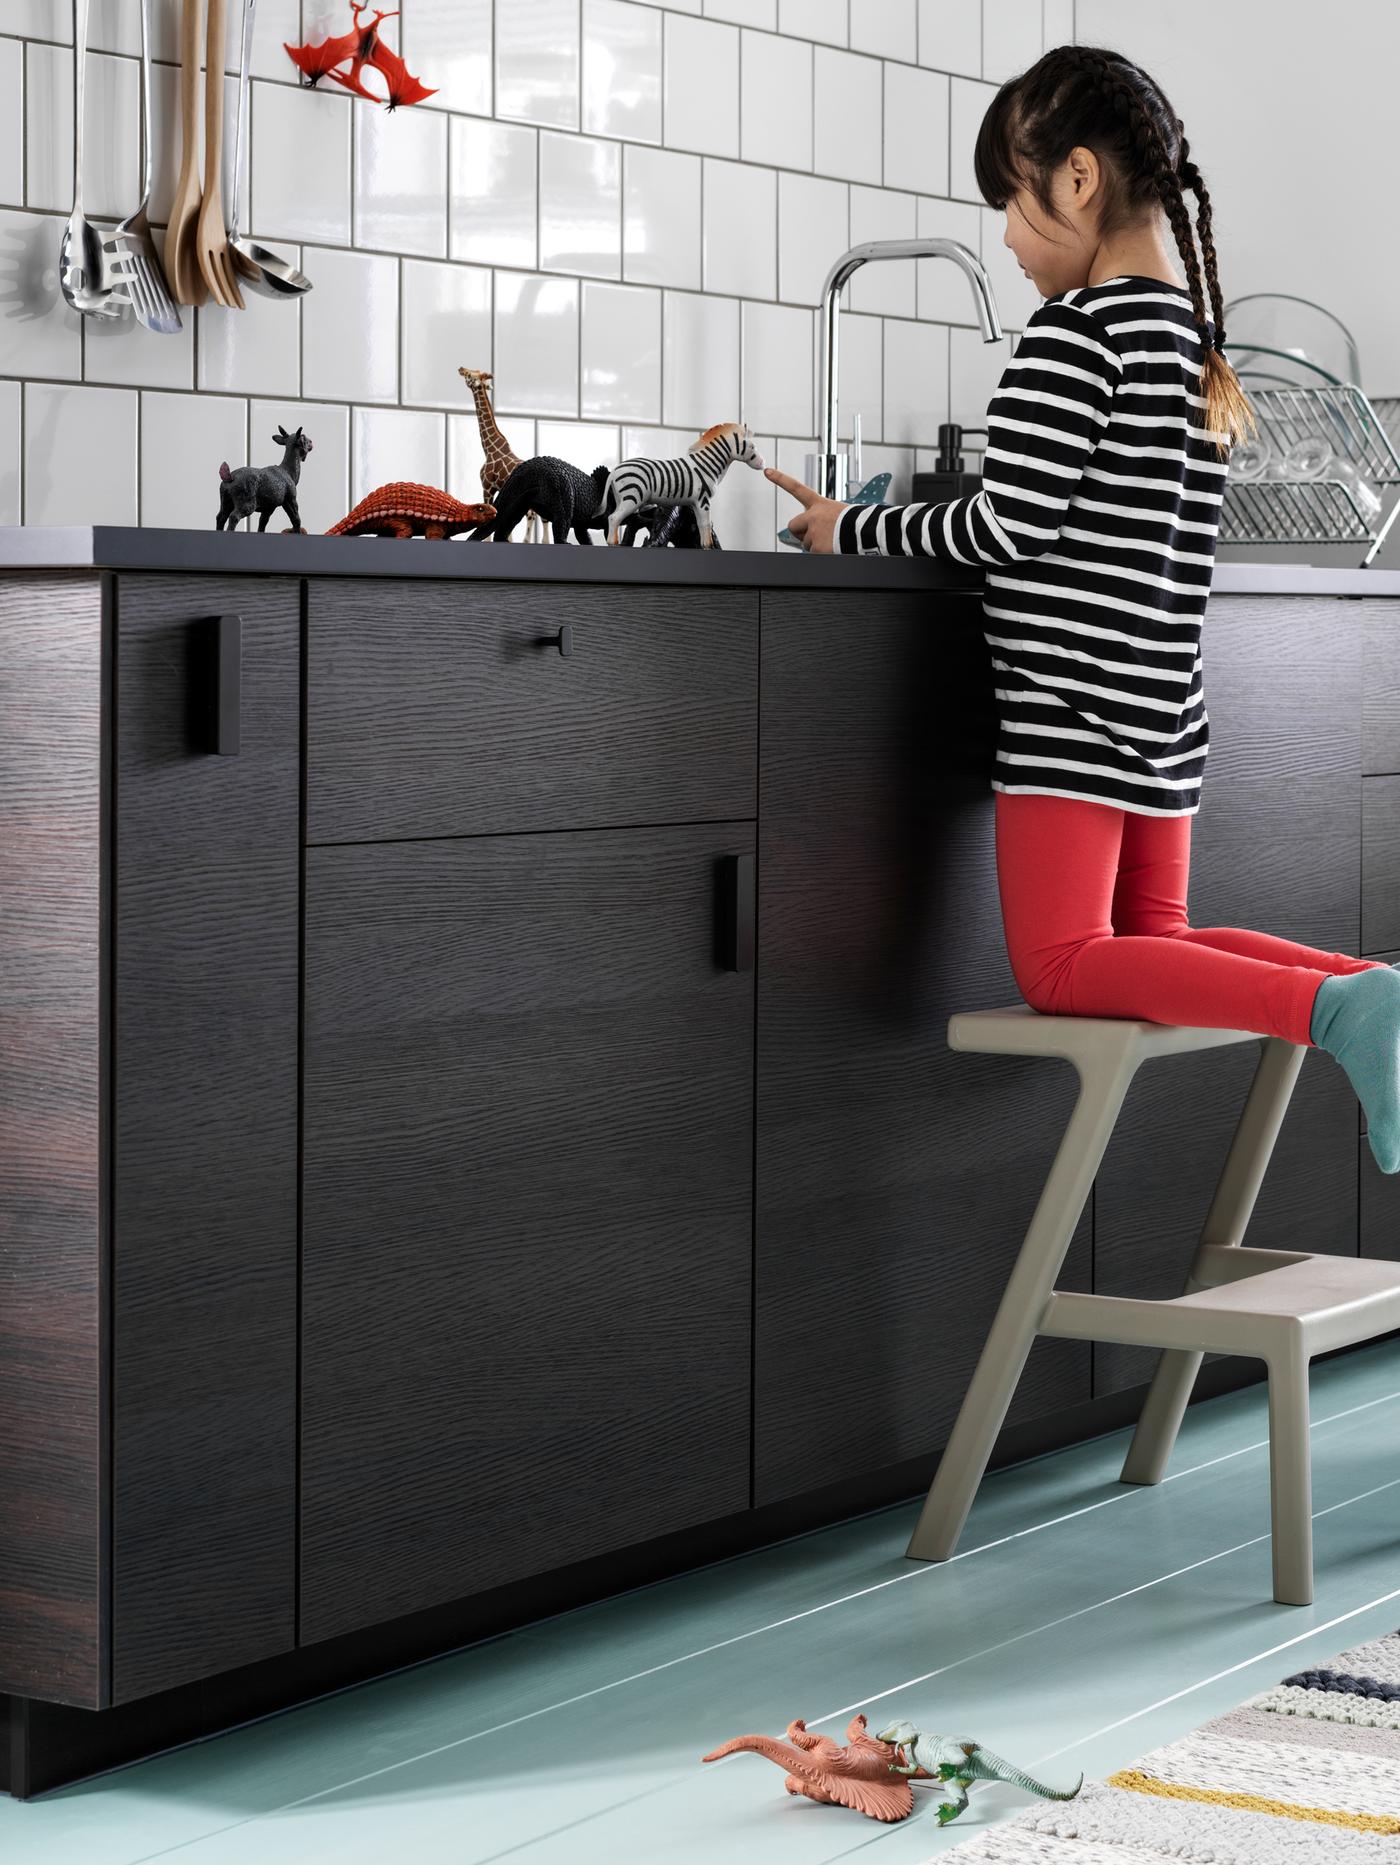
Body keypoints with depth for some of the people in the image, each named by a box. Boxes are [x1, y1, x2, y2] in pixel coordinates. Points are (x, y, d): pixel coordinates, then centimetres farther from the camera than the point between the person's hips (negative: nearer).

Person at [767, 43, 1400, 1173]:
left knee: (1063, 967, -6)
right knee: (1154, 944, 19)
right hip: (1164, 710, 9)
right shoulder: (1200, 335, 13)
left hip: (1070, 706, -9)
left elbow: (1006, 528, -15)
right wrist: (889, 521, 19)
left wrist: (851, 531, -1)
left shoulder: (1076, 330, -13)